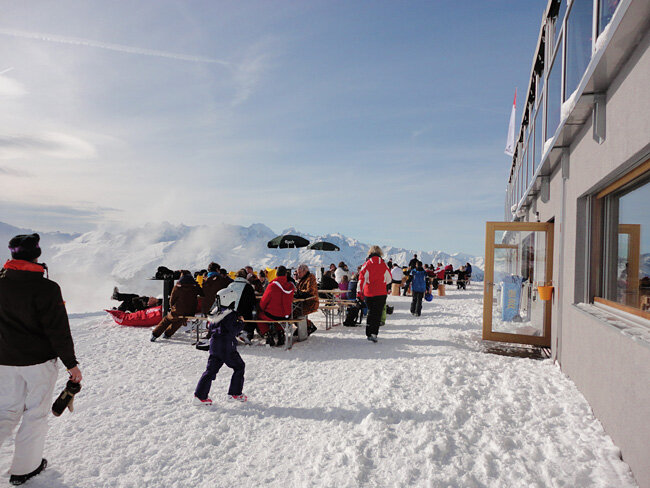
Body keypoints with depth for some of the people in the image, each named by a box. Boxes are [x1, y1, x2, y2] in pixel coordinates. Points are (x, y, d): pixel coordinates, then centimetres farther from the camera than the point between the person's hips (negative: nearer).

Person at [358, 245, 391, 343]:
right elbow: (389, 279, 8)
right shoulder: (384, 265, -4)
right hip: (381, 293, -1)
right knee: (378, 313, 2)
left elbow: (361, 279, -8)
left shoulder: (366, 264, -6)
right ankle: (374, 333, -13)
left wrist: (359, 291, -4)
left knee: (371, 312, 16)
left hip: (369, 293, 1)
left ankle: (369, 333, 20)